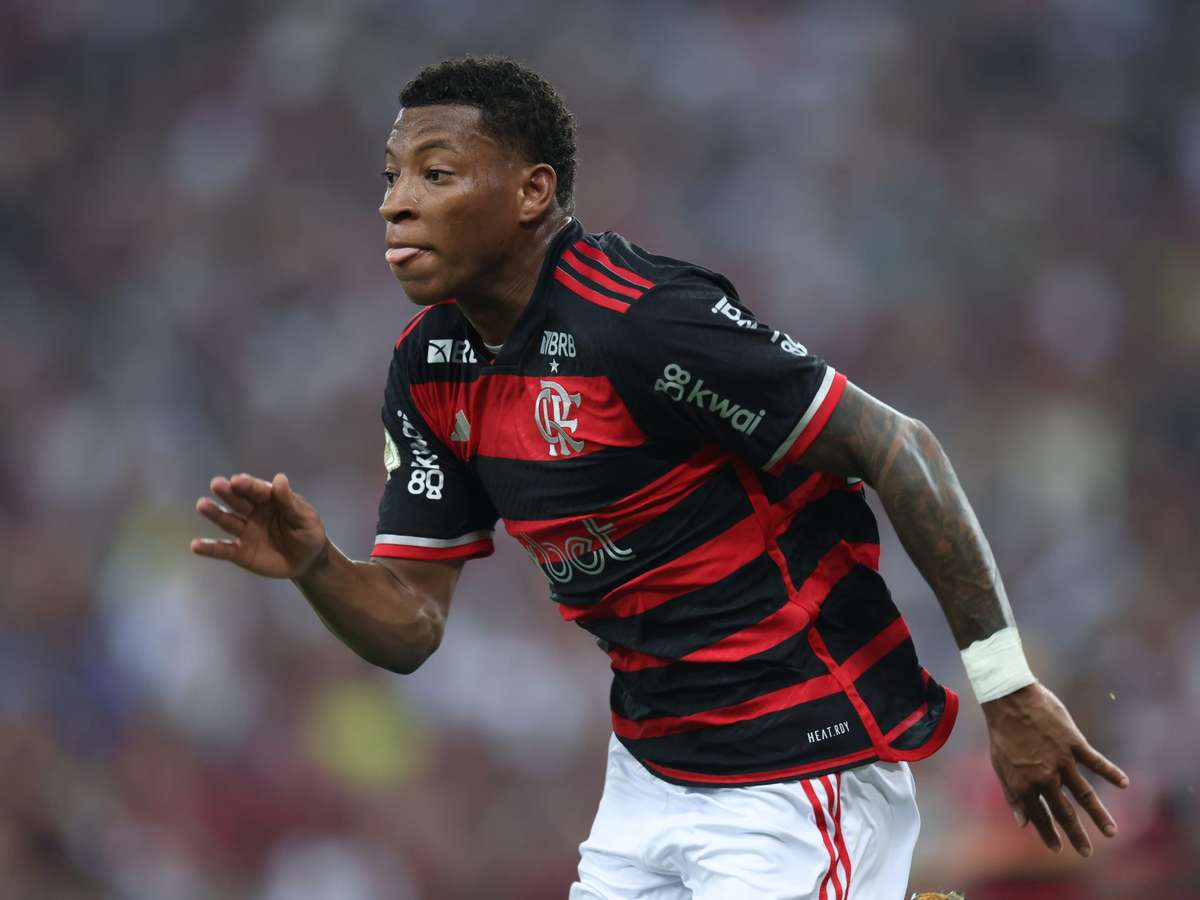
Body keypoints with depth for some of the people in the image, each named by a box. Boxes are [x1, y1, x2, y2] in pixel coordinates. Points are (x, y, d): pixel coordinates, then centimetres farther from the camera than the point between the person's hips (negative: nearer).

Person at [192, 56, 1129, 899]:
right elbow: (411, 626, 6)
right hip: (649, 771, 8)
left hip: (800, 779, -8)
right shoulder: (428, 369, 3)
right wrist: (313, 567, -17)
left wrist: (1009, 690, -19)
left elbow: (898, 448, -20)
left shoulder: (644, 320, -22)